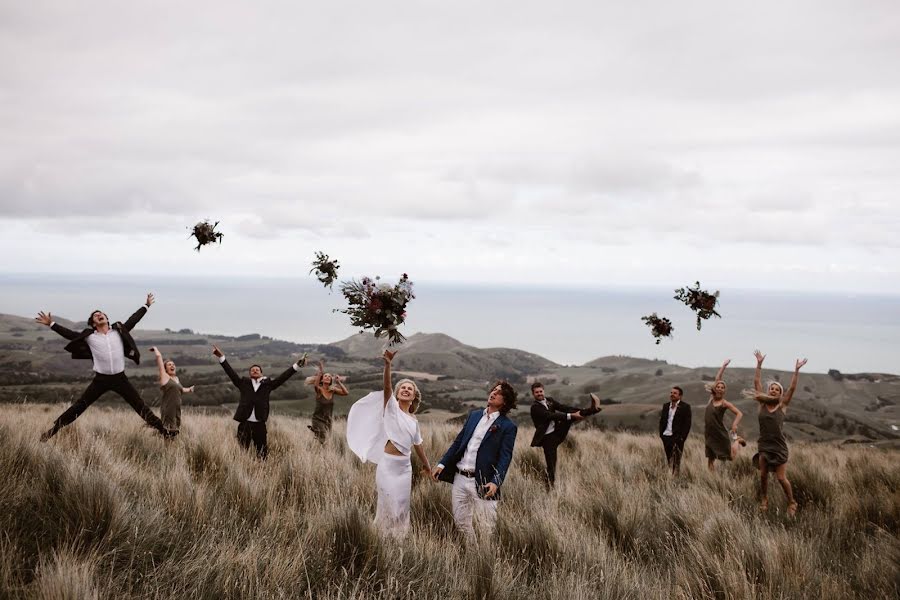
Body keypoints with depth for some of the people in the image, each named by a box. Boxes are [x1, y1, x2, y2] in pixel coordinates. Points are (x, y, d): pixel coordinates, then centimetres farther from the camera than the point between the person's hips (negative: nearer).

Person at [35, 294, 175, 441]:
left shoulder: (118, 331, 6)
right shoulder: (89, 336, 2)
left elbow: (133, 320, 14)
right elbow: (69, 334, 4)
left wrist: (146, 305, 21)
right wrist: (51, 324, -1)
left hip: (120, 378, 1)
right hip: (101, 379, -1)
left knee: (140, 405, 2)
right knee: (79, 406, 0)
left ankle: (162, 430, 5)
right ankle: (53, 430, 6)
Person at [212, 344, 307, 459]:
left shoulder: (267, 384, 11)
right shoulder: (243, 383, 11)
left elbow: (283, 377, 7)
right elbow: (231, 373, 8)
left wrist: (297, 366, 2)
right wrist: (221, 357, 2)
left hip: (260, 424, 0)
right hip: (244, 423, 0)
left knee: (262, 453, 3)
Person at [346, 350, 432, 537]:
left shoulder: (414, 421, 12)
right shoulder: (392, 407, -4)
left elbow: (417, 445, 24)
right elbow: (386, 386, -21)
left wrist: (426, 465, 32)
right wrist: (387, 364, -37)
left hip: (405, 467, 5)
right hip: (388, 464, -5)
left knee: (402, 506, 10)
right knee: (388, 504, -2)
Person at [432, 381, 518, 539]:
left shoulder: (508, 426, -4)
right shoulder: (474, 415, 14)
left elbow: (505, 457, -10)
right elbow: (458, 441, 17)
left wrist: (495, 482, -23)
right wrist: (442, 464, 8)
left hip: (482, 483, -5)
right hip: (460, 478, 6)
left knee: (486, 527, -3)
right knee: (461, 523, 12)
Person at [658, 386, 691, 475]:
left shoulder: (685, 407, -2)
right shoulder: (666, 406, 15)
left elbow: (687, 424, -6)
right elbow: (662, 421, 19)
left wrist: (682, 438, -12)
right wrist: (661, 434, 8)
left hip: (677, 438, -5)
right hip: (666, 437, 5)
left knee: (676, 462, -6)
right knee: (668, 460, 8)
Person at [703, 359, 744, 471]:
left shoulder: (725, 403, -10)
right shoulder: (711, 398, 2)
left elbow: (739, 413, -11)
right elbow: (717, 379, 4)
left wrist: (735, 424, -27)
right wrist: (723, 366, 3)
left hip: (720, 433, -4)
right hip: (709, 434, 4)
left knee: (731, 457, 6)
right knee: (710, 460, 2)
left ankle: (737, 440, 32)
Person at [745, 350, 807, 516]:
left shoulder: (782, 406, -1)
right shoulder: (762, 403, 2)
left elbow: (792, 389, -9)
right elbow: (756, 383, -3)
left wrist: (796, 370, -16)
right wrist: (759, 364, -7)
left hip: (779, 446, -2)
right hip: (764, 445, 2)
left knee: (781, 478, -2)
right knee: (763, 475, 9)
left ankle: (792, 503, 16)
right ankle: (764, 500, 29)